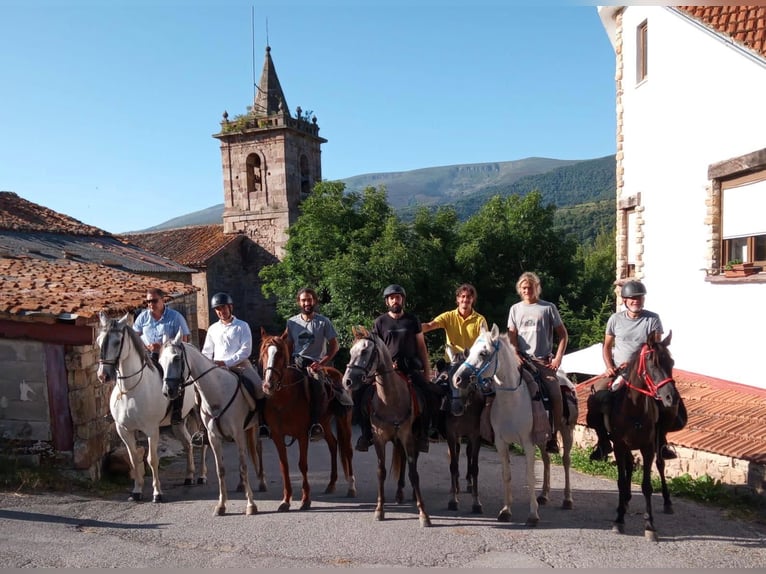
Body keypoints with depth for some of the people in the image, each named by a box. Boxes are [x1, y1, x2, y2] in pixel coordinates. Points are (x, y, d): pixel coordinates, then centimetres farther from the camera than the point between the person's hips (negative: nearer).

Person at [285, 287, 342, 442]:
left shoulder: (323, 322, 3)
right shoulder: (292, 322, 12)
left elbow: (334, 346, 3)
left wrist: (322, 362, -11)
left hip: (315, 363, -3)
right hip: (296, 362, 4)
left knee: (317, 384, -34)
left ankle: (316, 424, -29)